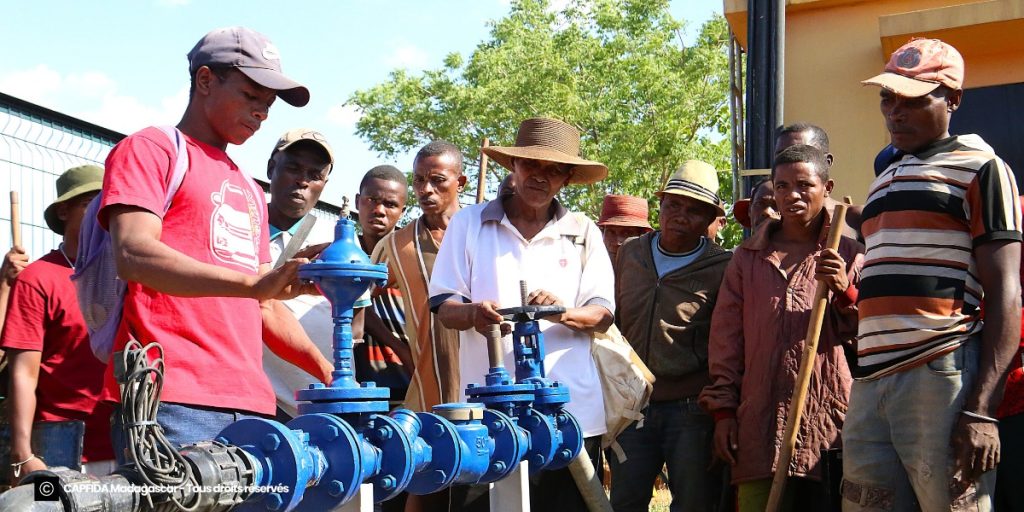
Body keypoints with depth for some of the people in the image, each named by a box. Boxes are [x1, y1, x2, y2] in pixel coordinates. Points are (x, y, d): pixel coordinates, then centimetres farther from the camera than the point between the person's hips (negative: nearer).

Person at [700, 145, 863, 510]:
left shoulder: (848, 256, 9)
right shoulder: (748, 256, 13)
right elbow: (726, 336, 11)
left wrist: (845, 291, -11)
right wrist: (723, 410, 5)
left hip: (829, 423, -1)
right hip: (760, 421, 1)